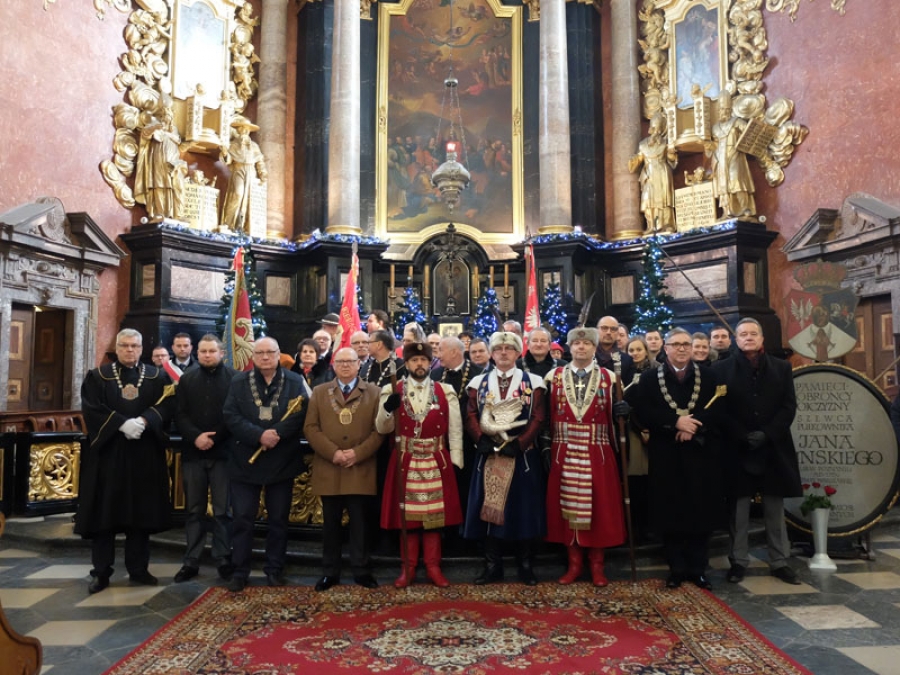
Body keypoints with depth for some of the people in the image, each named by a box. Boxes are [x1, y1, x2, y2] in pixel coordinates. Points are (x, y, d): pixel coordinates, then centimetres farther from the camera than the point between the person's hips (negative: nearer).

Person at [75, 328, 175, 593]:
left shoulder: (157, 376, 8)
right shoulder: (98, 376, 4)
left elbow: (167, 405, -3)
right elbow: (91, 409, -7)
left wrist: (144, 420, -19)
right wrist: (121, 424, -18)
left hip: (145, 454, 1)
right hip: (107, 453, -1)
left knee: (142, 511, 6)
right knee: (104, 512, 2)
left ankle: (138, 568, 16)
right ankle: (101, 572, 12)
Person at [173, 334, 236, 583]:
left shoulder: (234, 378, 1)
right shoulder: (186, 379, 11)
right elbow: (180, 415, 3)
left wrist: (214, 438, -13)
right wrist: (195, 437, -12)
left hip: (223, 453, -3)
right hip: (193, 453, 3)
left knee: (222, 511, 3)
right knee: (194, 510, 9)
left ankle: (223, 560, 12)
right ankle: (191, 561, 17)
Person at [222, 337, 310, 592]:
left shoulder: (295, 382, 1)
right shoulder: (239, 381, 3)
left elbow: (300, 415, -10)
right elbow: (231, 415, -8)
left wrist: (276, 434, -24)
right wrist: (259, 435, -20)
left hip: (281, 461, 0)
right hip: (245, 461, 0)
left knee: (278, 519, 9)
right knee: (243, 518, 5)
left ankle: (275, 569, 23)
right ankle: (240, 572, 16)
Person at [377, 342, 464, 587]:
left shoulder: (445, 391, 3)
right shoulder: (392, 391, 1)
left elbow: (455, 429, 2)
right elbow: (382, 429, -3)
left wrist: (455, 461, -3)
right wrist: (388, 409, -22)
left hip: (436, 463, 1)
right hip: (405, 463, 0)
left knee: (434, 515, 7)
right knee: (406, 515, 6)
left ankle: (433, 567, 19)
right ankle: (408, 568, 19)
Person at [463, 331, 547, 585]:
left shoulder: (532, 382, 2)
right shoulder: (478, 382, 8)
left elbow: (538, 419, -5)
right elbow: (471, 417, 2)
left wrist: (519, 444, -15)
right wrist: (482, 440, -14)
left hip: (522, 455, -1)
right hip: (488, 454, 2)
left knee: (524, 508, 3)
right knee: (489, 508, 4)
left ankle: (526, 566, 15)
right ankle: (492, 566, 14)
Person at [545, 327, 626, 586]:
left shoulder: (608, 377, 4)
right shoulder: (554, 376, 6)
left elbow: (615, 417, 3)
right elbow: (547, 416, 4)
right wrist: (547, 449, -1)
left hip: (598, 453, -1)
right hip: (564, 452, 1)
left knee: (599, 506, 4)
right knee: (567, 506, 5)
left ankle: (596, 565, 18)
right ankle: (574, 563, 19)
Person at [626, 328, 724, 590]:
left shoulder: (708, 376, 8)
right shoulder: (649, 377, 4)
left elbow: (718, 409, -2)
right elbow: (643, 411, -8)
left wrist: (693, 426, -17)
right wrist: (676, 421, -18)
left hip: (700, 453, 1)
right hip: (666, 455, -1)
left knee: (701, 511, 5)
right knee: (671, 513, 4)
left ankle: (698, 569, 18)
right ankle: (676, 569, 15)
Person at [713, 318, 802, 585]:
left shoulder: (782, 368, 8)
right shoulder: (721, 369, 1)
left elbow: (789, 406, 2)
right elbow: (719, 409, -4)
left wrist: (766, 434, -11)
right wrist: (744, 437, -13)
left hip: (773, 448, 2)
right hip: (737, 450, -2)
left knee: (775, 509, 9)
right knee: (739, 509, 4)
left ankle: (780, 561, 20)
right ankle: (739, 561, 14)